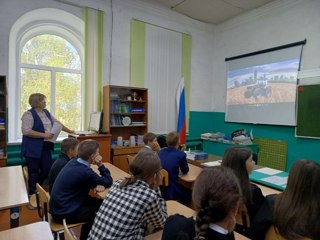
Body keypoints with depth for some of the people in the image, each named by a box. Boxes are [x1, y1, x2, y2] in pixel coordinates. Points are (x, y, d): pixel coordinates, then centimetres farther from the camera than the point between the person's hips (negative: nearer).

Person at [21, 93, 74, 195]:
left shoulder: (46, 112, 12)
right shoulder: (29, 114, -12)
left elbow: (57, 123, 19)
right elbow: (26, 131, -21)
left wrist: (70, 131, 19)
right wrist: (44, 135, -21)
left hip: (46, 147, 7)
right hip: (33, 148, -7)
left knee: (48, 169, 11)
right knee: (34, 172, 4)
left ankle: (36, 189, 33)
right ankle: (32, 193, 21)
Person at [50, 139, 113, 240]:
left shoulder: (73, 161, -2)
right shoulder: (85, 171, -29)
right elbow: (108, 182, -15)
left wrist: (97, 185, -9)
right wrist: (100, 164, -12)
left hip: (58, 206, 8)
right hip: (63, 213, -8)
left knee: (99, 202, 10)